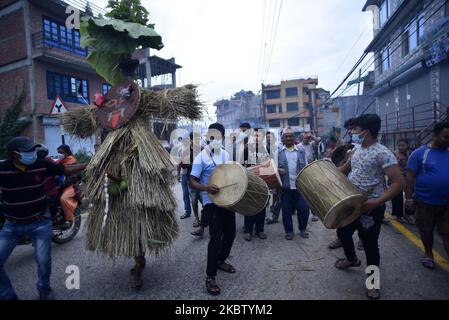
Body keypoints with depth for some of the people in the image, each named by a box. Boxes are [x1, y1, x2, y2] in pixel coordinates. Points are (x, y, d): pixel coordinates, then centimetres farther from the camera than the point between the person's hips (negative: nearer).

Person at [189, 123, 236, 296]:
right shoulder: (202, 157, -13)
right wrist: (206, 188, -33)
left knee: (230, 233, 16)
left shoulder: (226, 154, 7)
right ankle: (210, 277, 6)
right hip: (211, 202, -7)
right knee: (216, 237, -10)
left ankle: (220, 261, 40)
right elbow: (192, 181, -16)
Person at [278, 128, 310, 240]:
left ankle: (302, 229, 25)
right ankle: (289, 231, 23)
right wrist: (278, 170, -16)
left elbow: (306, 166, 8)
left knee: (304, 208, 3)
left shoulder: (301, 150, 6)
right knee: (286, 210, 7)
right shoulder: (279, 151, 2)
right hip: (285, 186, 0)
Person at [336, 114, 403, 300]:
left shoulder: (382, 153, -19)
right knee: (342, 232, 21)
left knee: (369, 244, 6)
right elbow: (346, 168, 23)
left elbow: (398, 183, -24)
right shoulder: (358, 150, 6)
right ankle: (351, 259, 49)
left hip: (370, 208, -8)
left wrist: (376, 202, -32)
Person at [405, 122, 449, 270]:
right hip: (425, 202, -3)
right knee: (426, 231, 14)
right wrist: (408, 198, -11)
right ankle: (428, 254, 35)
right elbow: (410, 176, -8)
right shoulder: (420, 153, -8)